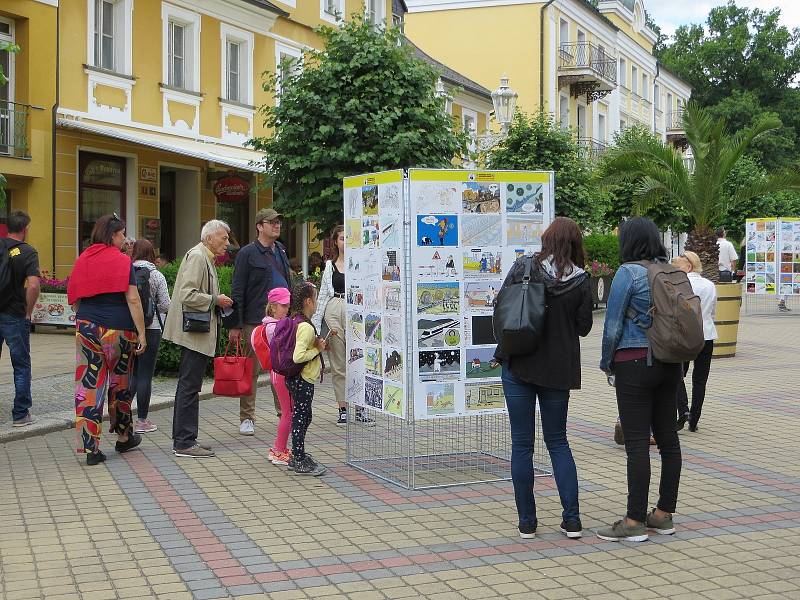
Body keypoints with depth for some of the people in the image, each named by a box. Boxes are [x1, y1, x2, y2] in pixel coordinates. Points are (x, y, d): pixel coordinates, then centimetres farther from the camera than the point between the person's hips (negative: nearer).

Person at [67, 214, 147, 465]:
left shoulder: (82, 260, 7)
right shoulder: (122, 261, -6)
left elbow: (74, 298, 12)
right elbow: (133, 299, -11)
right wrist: (142, 333, -8)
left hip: (86, 328, 3)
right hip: (117, 330, -3)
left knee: (89, 384, 4)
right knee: (120, 383, 14)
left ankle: (90, 446, 1)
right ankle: (123, 437, 29)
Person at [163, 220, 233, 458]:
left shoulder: (205, 258, 19)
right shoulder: (197, 257, -13)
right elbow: (188, 294, -22)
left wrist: (219, 302, 14)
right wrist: (215, 300, -14)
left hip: (197, 334, 11)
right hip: (194, 333, -11)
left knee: (188, 385, 14)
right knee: (189, 387, -8)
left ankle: (183, 439, 20)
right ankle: (184, 443, -4)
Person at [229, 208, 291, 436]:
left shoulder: (281, 251, 15)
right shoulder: (247, 253, -5)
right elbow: (237, 291, -7)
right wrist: (235, 325, -12)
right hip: (255, 321, -6)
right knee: (251, 370, 1)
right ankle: (247, 418, 8)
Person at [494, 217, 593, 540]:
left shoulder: (524, 266, -8)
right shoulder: (581, 281, -5)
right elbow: (583, 327, 2)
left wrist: (505, 345, 12)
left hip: (518, 365, -1)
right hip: (559, 369, 2)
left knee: (522, 444, 7)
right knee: (558, 442, 14)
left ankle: (527, 521, 10)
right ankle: (572, 519, 9)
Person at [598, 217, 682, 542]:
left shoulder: (628, 273, -11)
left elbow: (613, 323, -10)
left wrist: (606, 363, 3)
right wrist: (675, 357, 19)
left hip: (635, 363, -7)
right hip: (670, 364, 7)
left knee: (637, 441, -5)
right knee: (667, 436, 11)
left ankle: (634, 521, -2)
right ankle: (664, 514, 19)